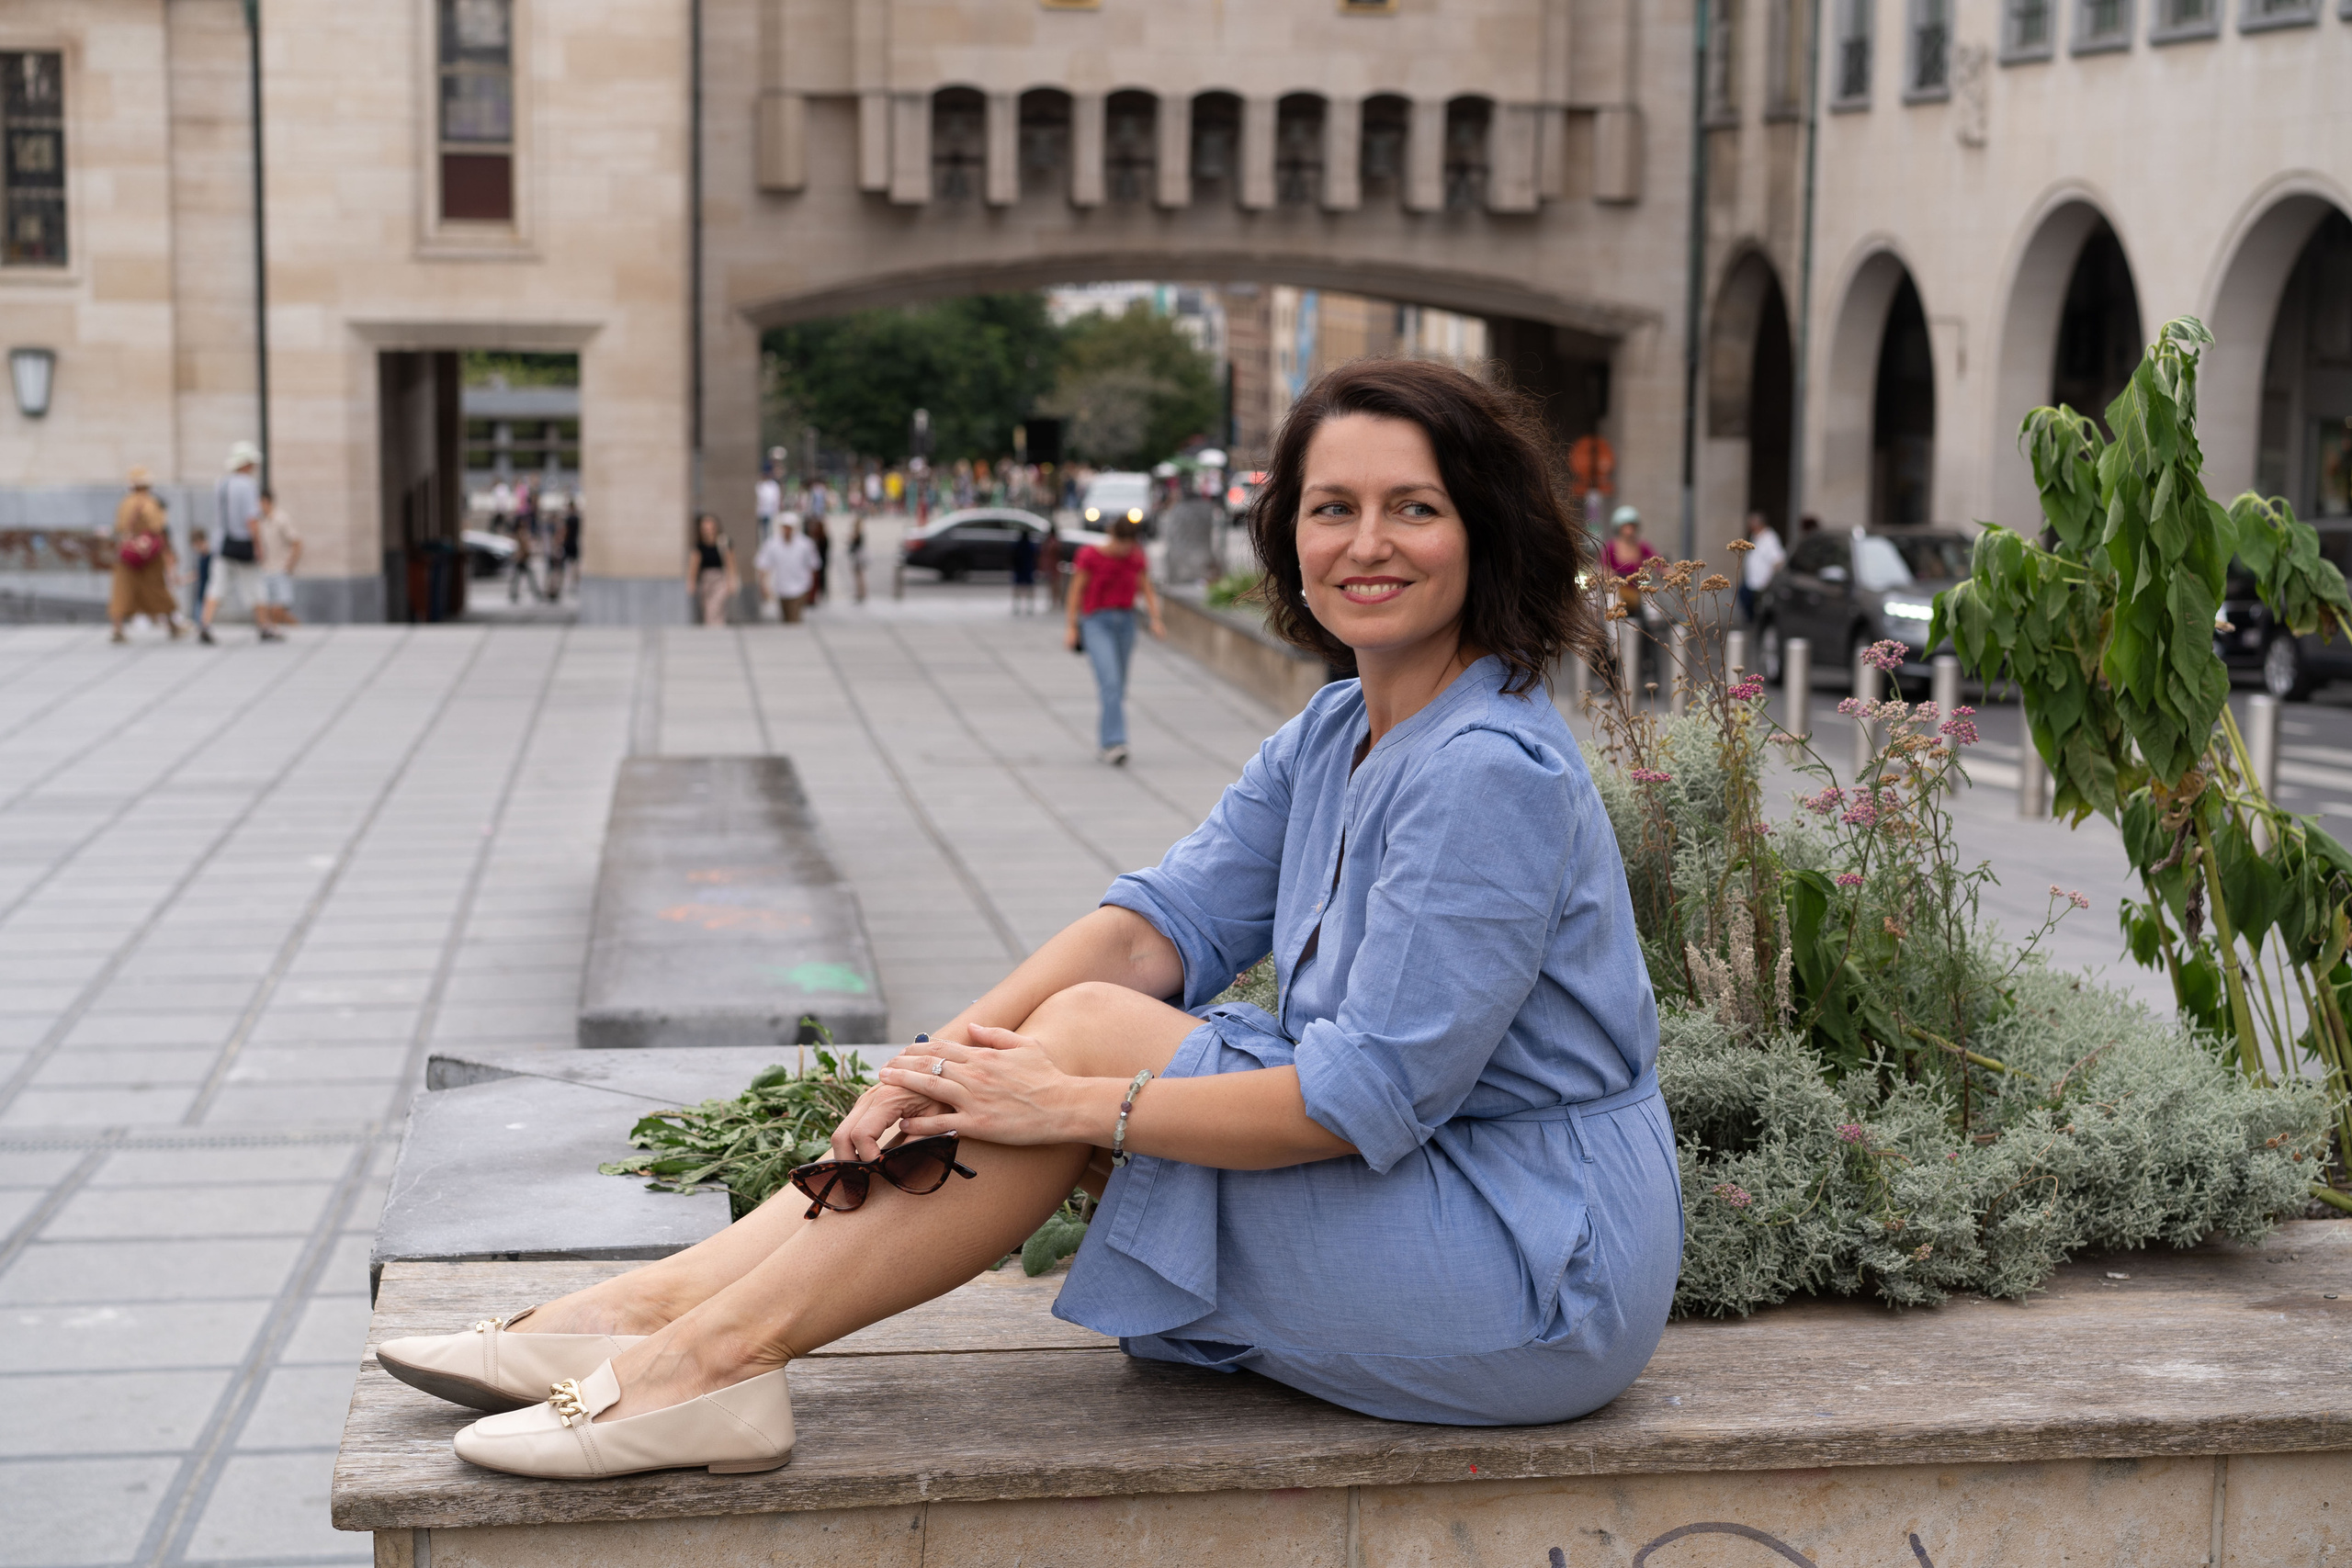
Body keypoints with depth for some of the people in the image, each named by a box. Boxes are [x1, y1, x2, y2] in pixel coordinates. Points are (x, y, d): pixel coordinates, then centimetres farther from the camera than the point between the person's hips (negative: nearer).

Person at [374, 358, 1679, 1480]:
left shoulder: (1494, 772, -21)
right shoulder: (1335, 735, 8)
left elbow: (1369, 1096, -24)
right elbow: (1165, 922, 1)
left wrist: (1074, 1102, -21)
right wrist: (944, 1060, -14)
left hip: (1535, 1285, -8)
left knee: (1085, 1033, -17)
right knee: (1072, 1023, -5)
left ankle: (714, 1351, -15)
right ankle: (662, 1307, -7)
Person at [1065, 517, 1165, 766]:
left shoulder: (1136, 560, 5)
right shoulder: (1090, 556, -8)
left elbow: (1147, 591, 6)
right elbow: (1076, 590, -4)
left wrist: (1156, 620, -9)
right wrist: (1072, 627, -6)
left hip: (1125, 622, 5)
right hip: (1096, 623, -5)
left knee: (1119, 688, 10)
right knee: (1110, 682, -20)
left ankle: (1103, 740, 27)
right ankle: (1115, 743, -25)